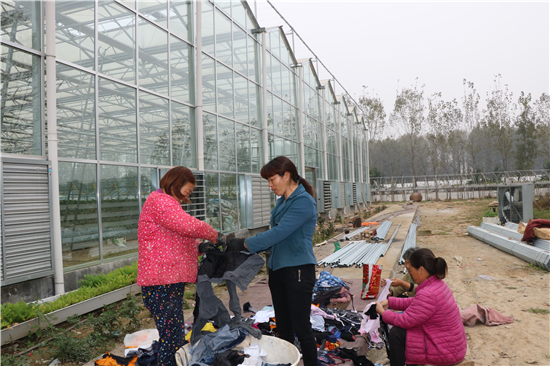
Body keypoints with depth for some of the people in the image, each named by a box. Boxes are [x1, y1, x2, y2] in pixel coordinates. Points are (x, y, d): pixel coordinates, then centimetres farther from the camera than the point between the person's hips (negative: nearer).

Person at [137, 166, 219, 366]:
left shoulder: (165, 203, 23)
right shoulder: (160, 201, -11)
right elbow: (189, 226, -22)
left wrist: (198, 246, 9)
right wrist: (215, 236, -5)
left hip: (170, 280, 11)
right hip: (162, 282, -11)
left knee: (174, 335, 14)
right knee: (171, 337, -7)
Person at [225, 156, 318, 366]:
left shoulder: (303, 202, -16)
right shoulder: (283, 201, 11)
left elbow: (278, 233, -23)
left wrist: (245, 244, -18)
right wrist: (250, 248, 2)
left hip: (298, 270, -8)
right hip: (277, 270, 8)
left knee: (301, 328, 2)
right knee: (283, 327, 16)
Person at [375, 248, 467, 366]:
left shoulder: (428, 294, -30)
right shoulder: (438, 283, 1)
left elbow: (405, 321, -22)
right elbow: (414, 303, 13)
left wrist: (383, 313, -7)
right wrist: (390, 302, 9)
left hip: (446, 351, -10)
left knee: (396, 334, -9)